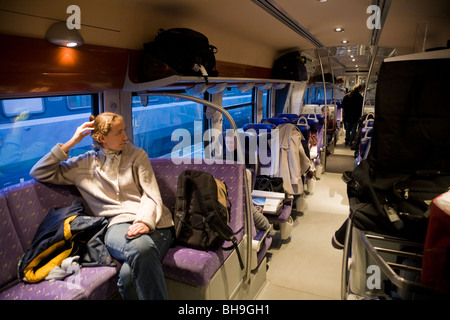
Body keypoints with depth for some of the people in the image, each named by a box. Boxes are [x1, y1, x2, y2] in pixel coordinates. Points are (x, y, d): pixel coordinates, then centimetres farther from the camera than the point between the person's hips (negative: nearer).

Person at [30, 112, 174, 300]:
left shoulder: (136, 154, 15)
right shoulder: (85, 164, 17)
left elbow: (151, 194, 5)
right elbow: (39, 173, 14)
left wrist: (144, 221, -16)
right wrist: (71, 143, 7)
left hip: (151, 223, 0)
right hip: (119, 224, 1)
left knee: (129, 274, -33)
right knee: (141, 247, -38)